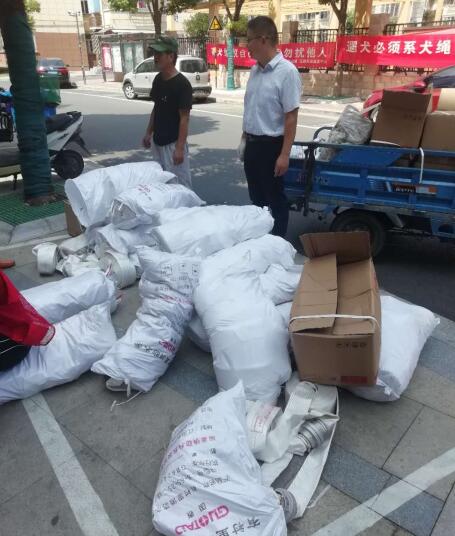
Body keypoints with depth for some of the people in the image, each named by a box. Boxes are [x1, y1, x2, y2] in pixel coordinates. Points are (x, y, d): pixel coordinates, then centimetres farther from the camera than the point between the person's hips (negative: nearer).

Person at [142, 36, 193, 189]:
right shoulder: (158, 79, 7)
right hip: (157, 141, 8)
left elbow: (184, 118, -17)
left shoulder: (182, 84, -15)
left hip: (173, 143, -8)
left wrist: (180, 148, -20)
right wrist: (148, 133, 16)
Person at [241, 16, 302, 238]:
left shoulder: (287, 72, -16)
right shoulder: (255, 70, 7)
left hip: (271, 145, -8)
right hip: (252, 143, 8)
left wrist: (284, 154, -21)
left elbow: (291, 117, -19)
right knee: (256, 197, 18)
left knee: (274, 199, 5)